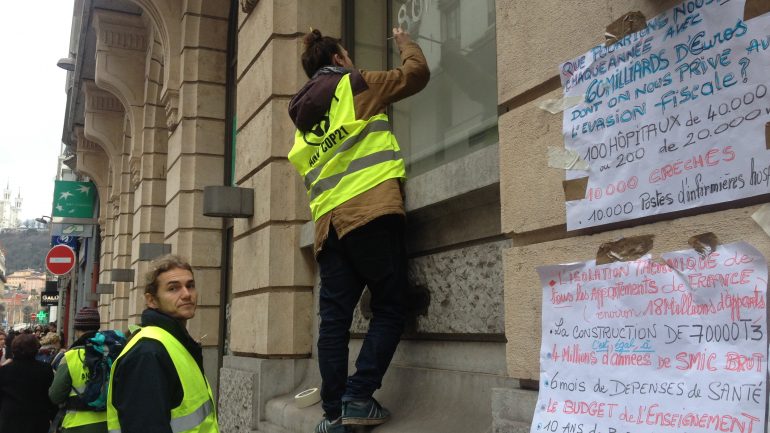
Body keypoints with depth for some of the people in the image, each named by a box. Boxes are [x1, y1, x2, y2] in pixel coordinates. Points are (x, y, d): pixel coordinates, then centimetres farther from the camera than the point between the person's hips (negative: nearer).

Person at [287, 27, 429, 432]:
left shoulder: (303, 118, 25)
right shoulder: (354, 84, 6)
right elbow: (417, 73, 14)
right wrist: (405, 42, 31)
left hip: (329, 221, 6)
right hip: (371, 210, -6)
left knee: (334, 316, 5)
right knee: (390, 308, -1)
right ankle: (358, 397, -8)